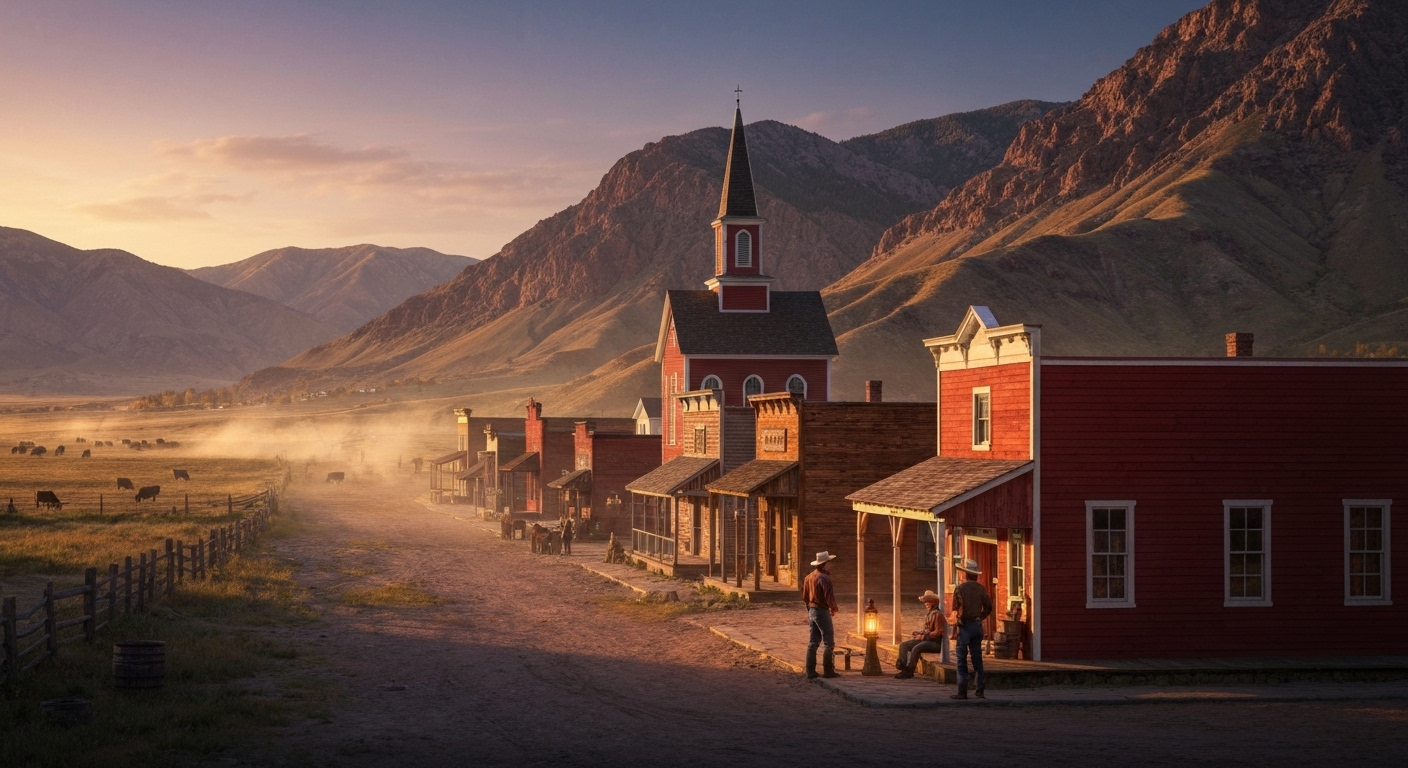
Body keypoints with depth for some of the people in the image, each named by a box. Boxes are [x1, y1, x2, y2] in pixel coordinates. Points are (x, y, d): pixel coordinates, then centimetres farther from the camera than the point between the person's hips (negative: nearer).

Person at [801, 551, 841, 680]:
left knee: (813, 642, 11)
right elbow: (829, 597, -21)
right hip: (822, 611, -9)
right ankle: (828, 671, -2)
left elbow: (805, 596, 16)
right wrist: (835, 608, -2)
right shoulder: (824, 578, -19)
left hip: (812, 611, 9)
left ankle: (810, 672, 12)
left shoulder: (809, 577, 9)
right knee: (829, 643, -1)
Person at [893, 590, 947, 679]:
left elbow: (938, 632, -17)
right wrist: (917, 633, 6)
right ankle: (903, 667, -18)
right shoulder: (928, 614, 17)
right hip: (926, 639, 10)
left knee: (916, 648, -34)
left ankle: (909, 672, -26)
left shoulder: (937, 614, -13)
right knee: (903, 645, -3)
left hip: (935, 642, -10)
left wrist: (924, 637, -18)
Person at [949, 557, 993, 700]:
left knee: (962, 660, -1)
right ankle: (979, 689, 10)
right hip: (977, 625, 4)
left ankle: (962, 691, -3)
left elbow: (956, 609, -13)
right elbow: (988, 608, 6)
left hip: (965, 625, -4)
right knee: (977, 658, 10)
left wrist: (956, 622, -1)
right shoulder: (981, 589, 3)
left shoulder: (960, 588, -9)